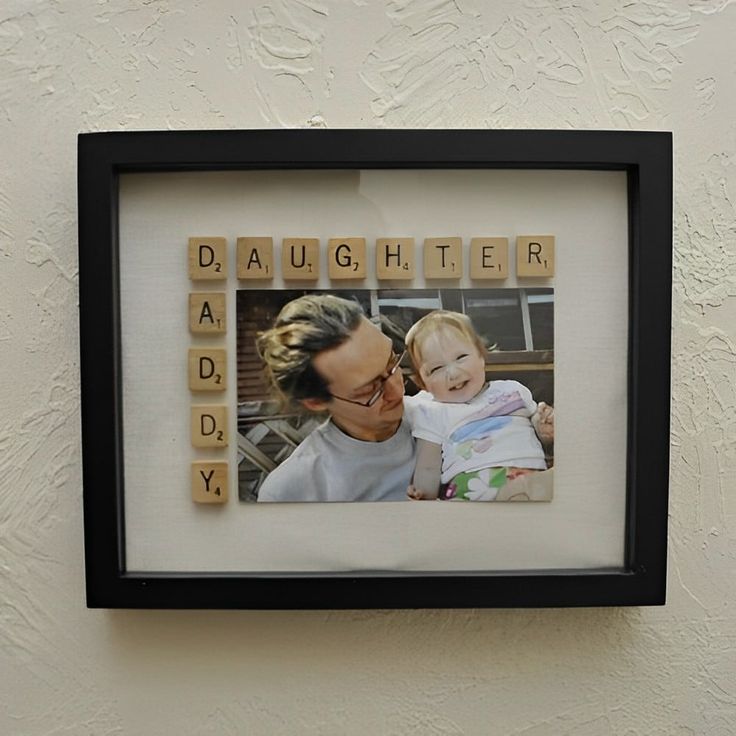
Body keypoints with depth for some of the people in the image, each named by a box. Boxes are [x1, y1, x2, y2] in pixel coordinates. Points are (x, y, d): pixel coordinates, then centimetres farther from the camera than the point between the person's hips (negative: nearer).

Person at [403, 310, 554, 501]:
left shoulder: (512, 390, 19)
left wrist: (546, 429, 6)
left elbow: (544, 432, 29)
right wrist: (422, 495, -13)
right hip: (467, 489, -1)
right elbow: (428, 470, 6)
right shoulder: (431, 413, 11)